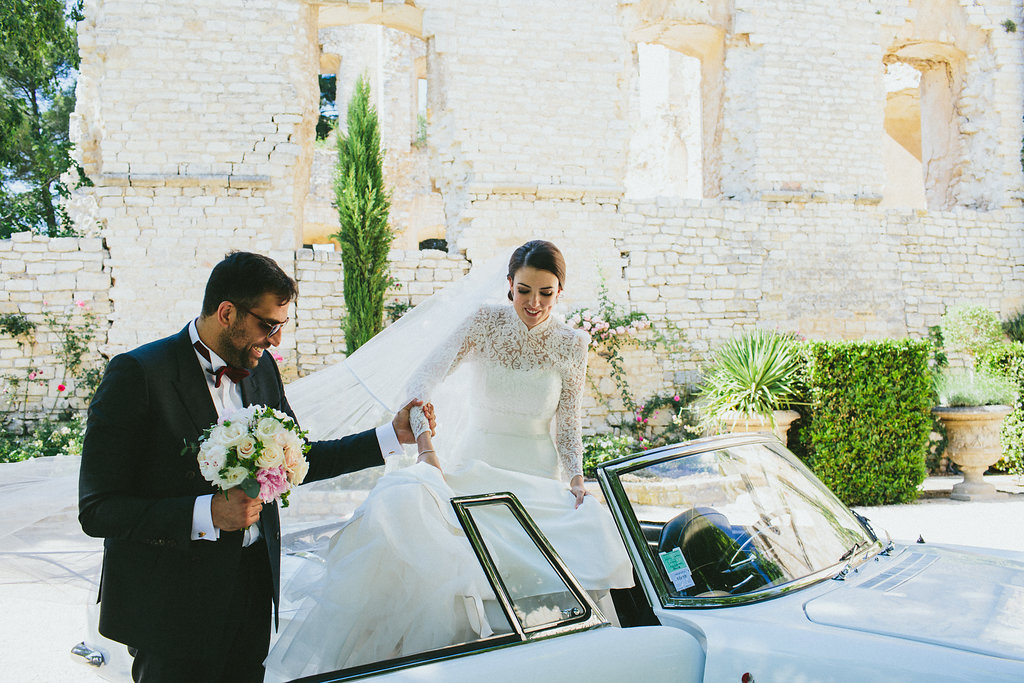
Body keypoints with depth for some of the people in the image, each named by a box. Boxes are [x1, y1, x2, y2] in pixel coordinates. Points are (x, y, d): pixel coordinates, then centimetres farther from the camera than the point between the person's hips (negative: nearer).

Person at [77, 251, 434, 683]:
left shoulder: (261, 369, 6)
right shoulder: (139, 374, -15)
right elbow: (96, 511, -17)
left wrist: (393, 435, 11)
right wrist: (207, 515, -27)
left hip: (253, 586, 6)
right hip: (173, 610, -6)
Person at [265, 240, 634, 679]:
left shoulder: (571, 345, 3)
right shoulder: (485, 322, -3)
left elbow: (568, 424, 8)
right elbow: (424, 380, -11)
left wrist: (576, 479, -9)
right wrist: (426, 446, -26)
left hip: (536, 478, 1)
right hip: (472, 466, -1)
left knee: (592, 530, -28)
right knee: (403, 500, -32)